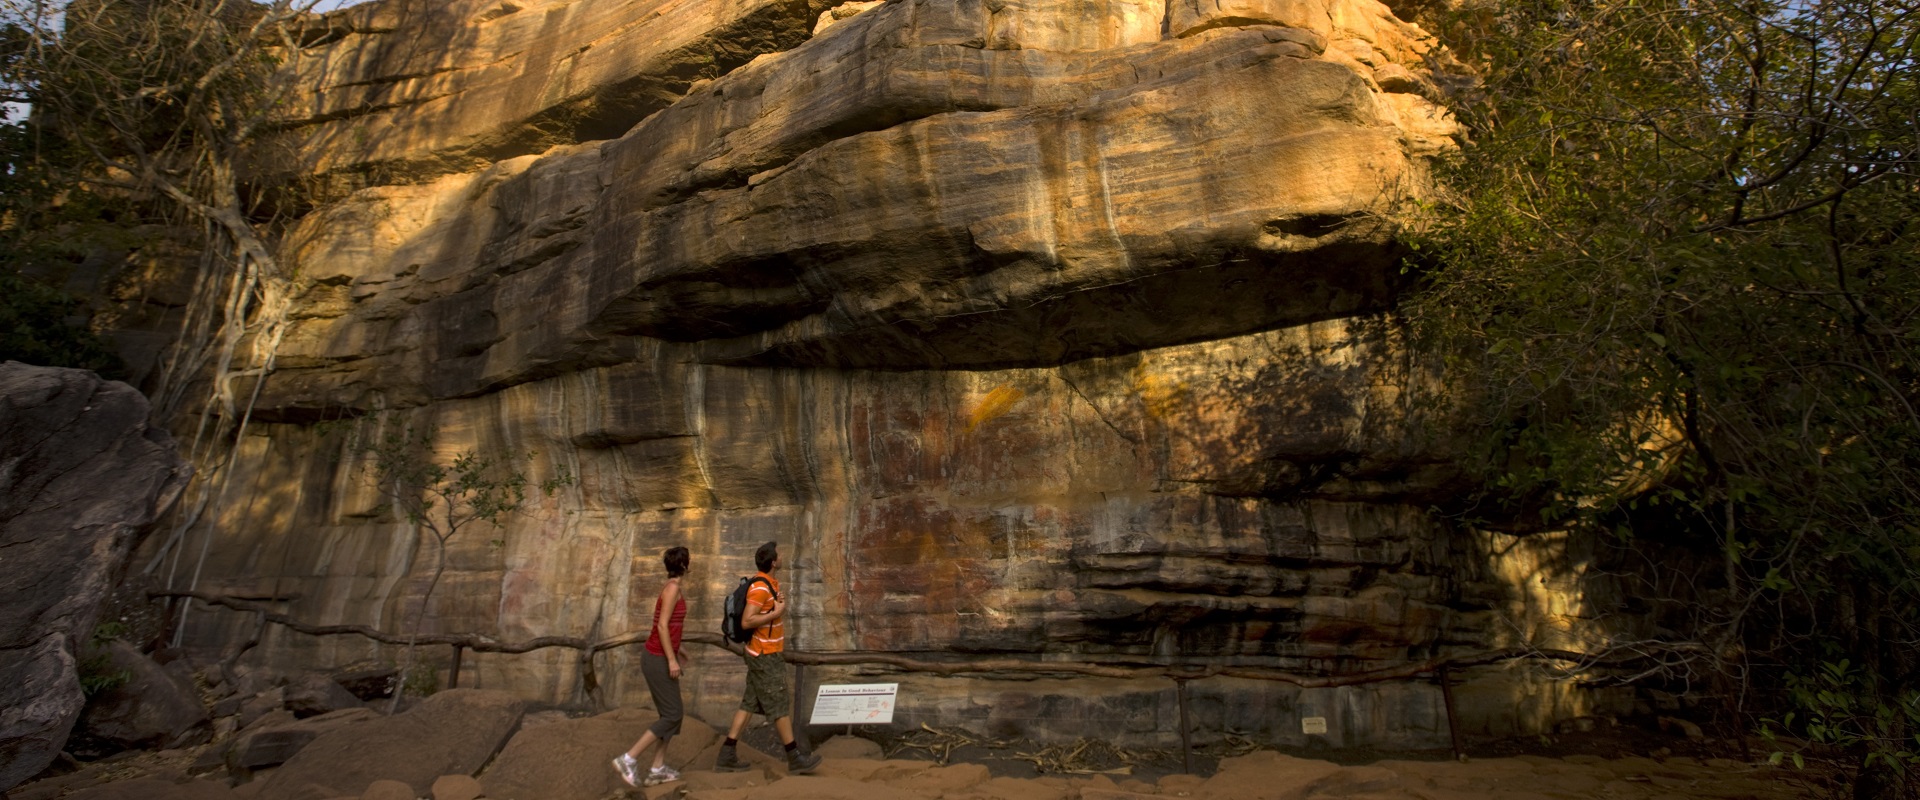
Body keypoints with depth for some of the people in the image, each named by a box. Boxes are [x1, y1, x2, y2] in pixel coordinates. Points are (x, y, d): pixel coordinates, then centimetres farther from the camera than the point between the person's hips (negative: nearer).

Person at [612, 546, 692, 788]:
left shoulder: (671, 588, 12)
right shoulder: (673, 588, -17)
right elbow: (662, 625, -21)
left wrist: (676, 649, 29)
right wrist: (671, 659, -21)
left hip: (660, 657, 10)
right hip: (659, 660, -10)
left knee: (673, 714, 12)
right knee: (671, 716, -5)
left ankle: (658, 769, 14)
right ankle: (628, 759, -4)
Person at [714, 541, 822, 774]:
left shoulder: (771, 583, 10)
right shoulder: (760, 588, -22)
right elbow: (746, 622, -27)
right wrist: (777, 613, -22)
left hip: (766, 654, 10)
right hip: (766, 657, -10)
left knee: (749, 704, 11)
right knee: (780, 706, -1)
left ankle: (727, 755, 14)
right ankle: (795, 758, 7)